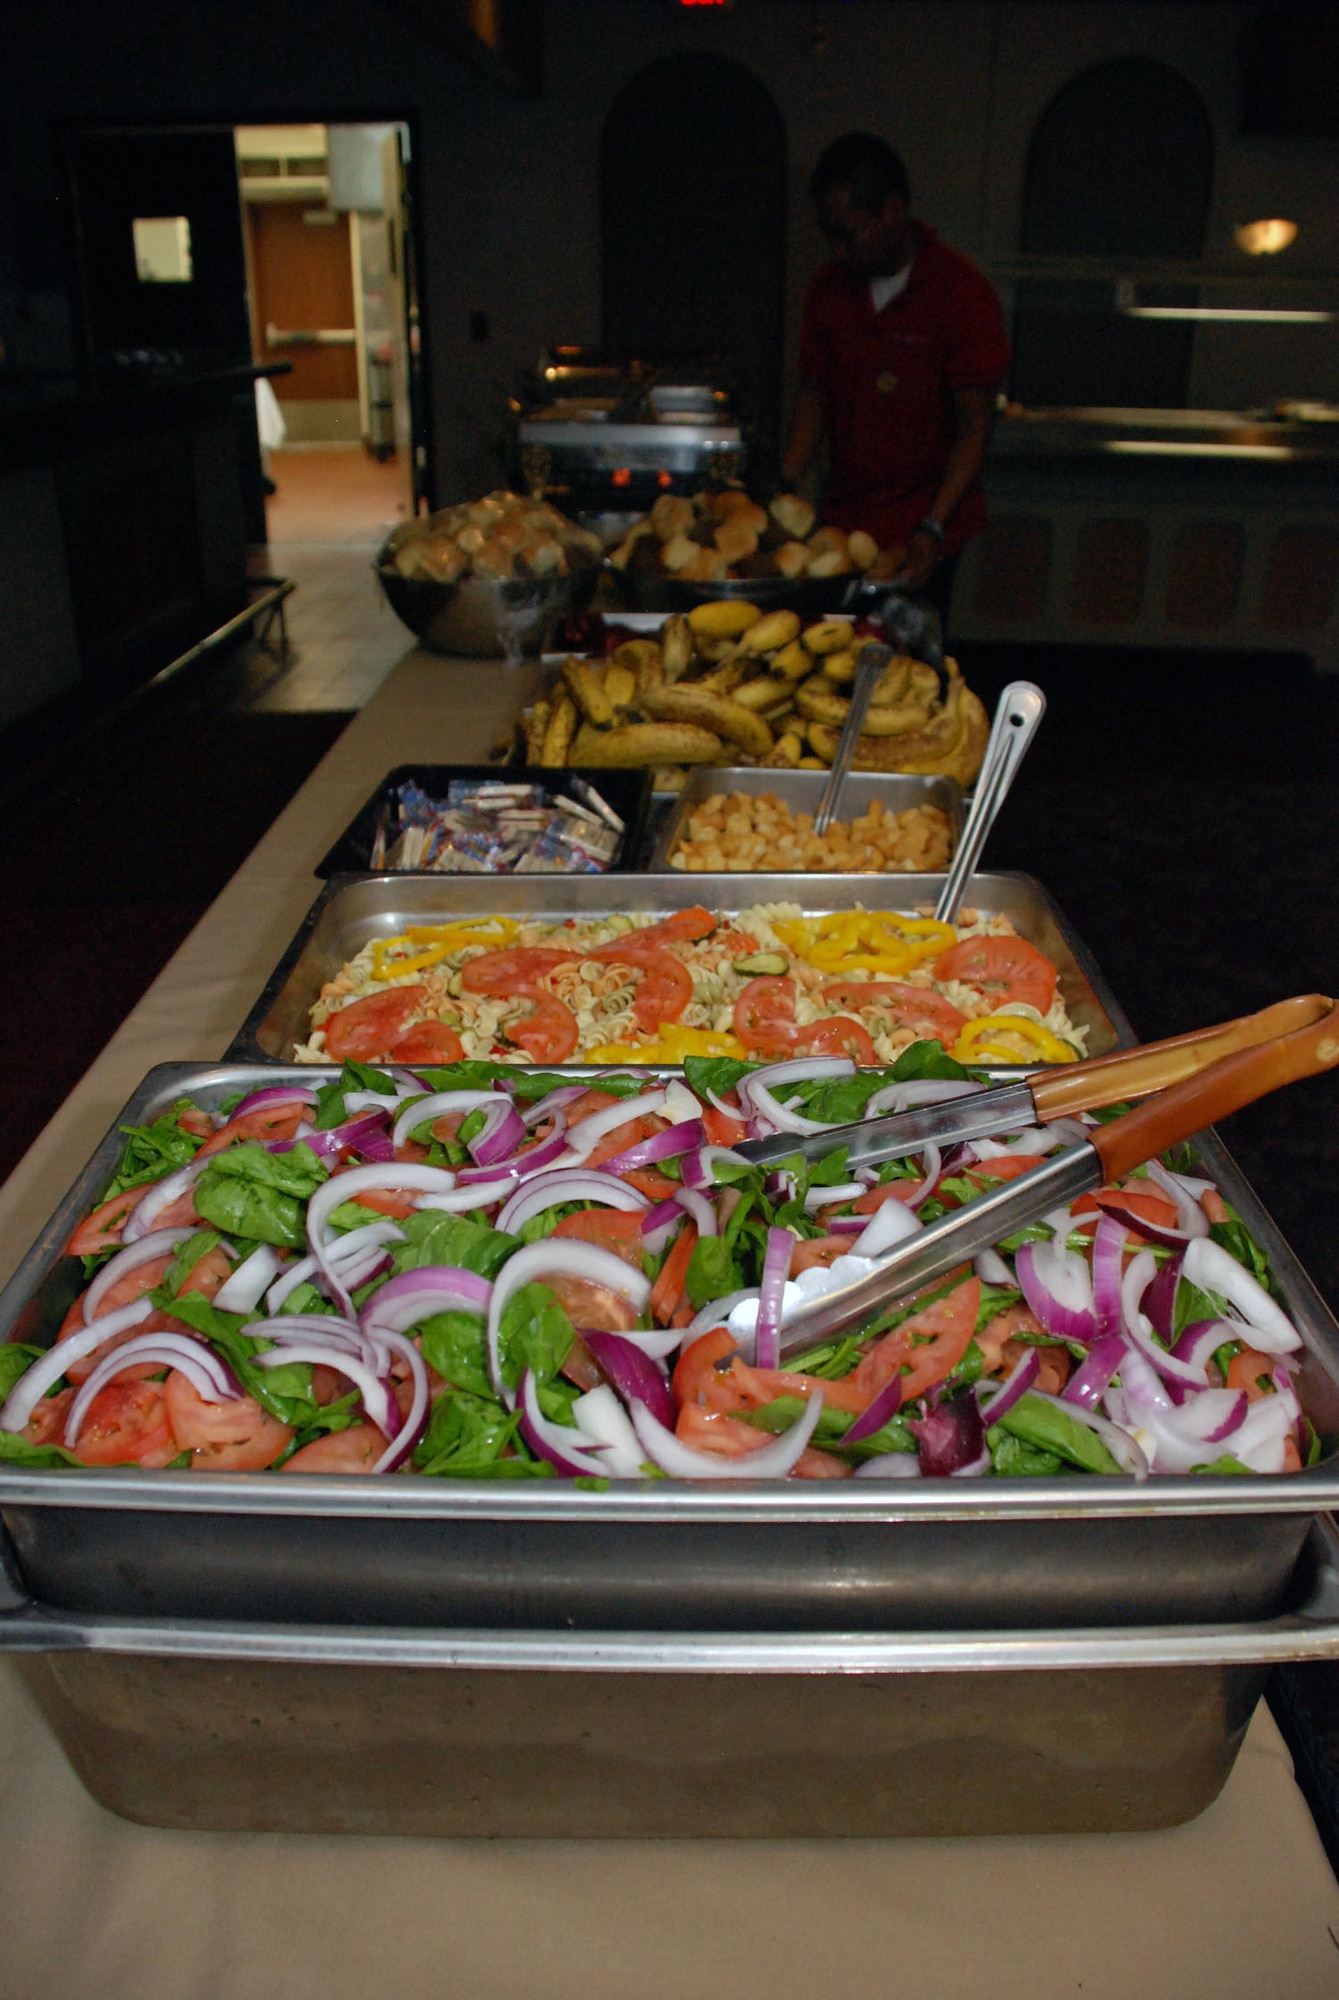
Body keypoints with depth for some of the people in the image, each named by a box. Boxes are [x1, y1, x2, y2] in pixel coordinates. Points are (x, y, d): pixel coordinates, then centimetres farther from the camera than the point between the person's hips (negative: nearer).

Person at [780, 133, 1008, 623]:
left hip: (925, 532, -5)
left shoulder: (961, 291, -10)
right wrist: (784, 491, -3)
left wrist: (933, 528, -24)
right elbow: (814, 394, 11)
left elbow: (974, 424, -12)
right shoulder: (829, 286, 6)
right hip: (843, 524, 5)